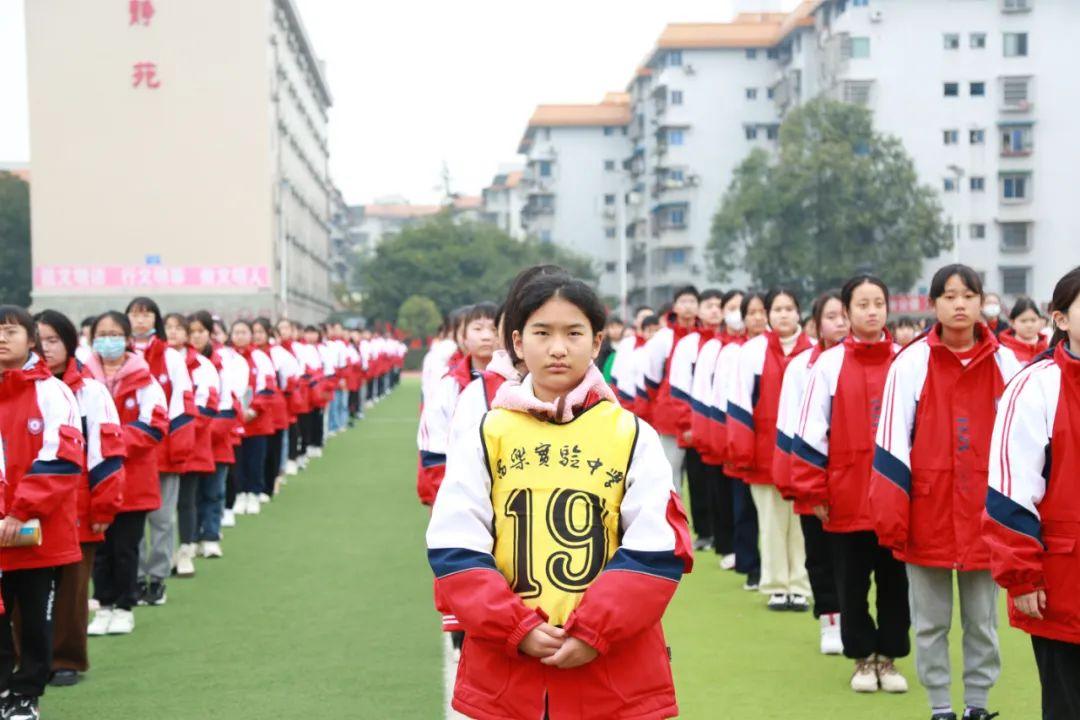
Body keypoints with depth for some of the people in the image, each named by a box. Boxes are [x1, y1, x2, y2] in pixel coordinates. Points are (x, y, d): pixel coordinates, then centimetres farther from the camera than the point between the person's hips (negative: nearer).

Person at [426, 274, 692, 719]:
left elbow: (658, 548, -4)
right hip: (502, 671, 1)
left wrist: (595, 631, -14)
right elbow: (454, 546, -1)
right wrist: (516, 628, -13)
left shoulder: (633, 436, 2)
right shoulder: (488, 435, 4)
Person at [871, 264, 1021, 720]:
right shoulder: (911, 363, -5)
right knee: (931, 621, 8)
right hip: (927, 514, -1)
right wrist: (890, 514, -10)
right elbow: (891, 443, -5)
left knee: (982, 620, 10)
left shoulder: (1004, 362, 2)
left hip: (985, 515, 2)